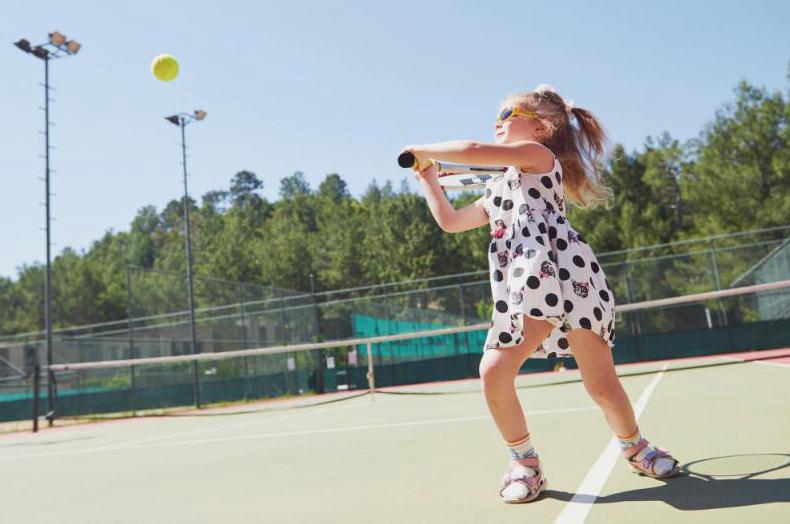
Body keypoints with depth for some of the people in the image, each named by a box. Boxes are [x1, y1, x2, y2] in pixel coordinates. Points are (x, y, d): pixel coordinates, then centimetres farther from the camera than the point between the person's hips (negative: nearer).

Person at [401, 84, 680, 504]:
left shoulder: (538, 154, 9)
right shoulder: (496, 190, 32)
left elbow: (473, 151, -5)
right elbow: (450, 221, 36)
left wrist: (423, 150, 9)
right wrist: (428, 178, 39)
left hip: (565, 272, -7)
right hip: (521, 292, 7)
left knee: (601, 384, -3)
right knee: (493, 374, -12)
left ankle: (635, 447, 27)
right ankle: (524, 462, 8)